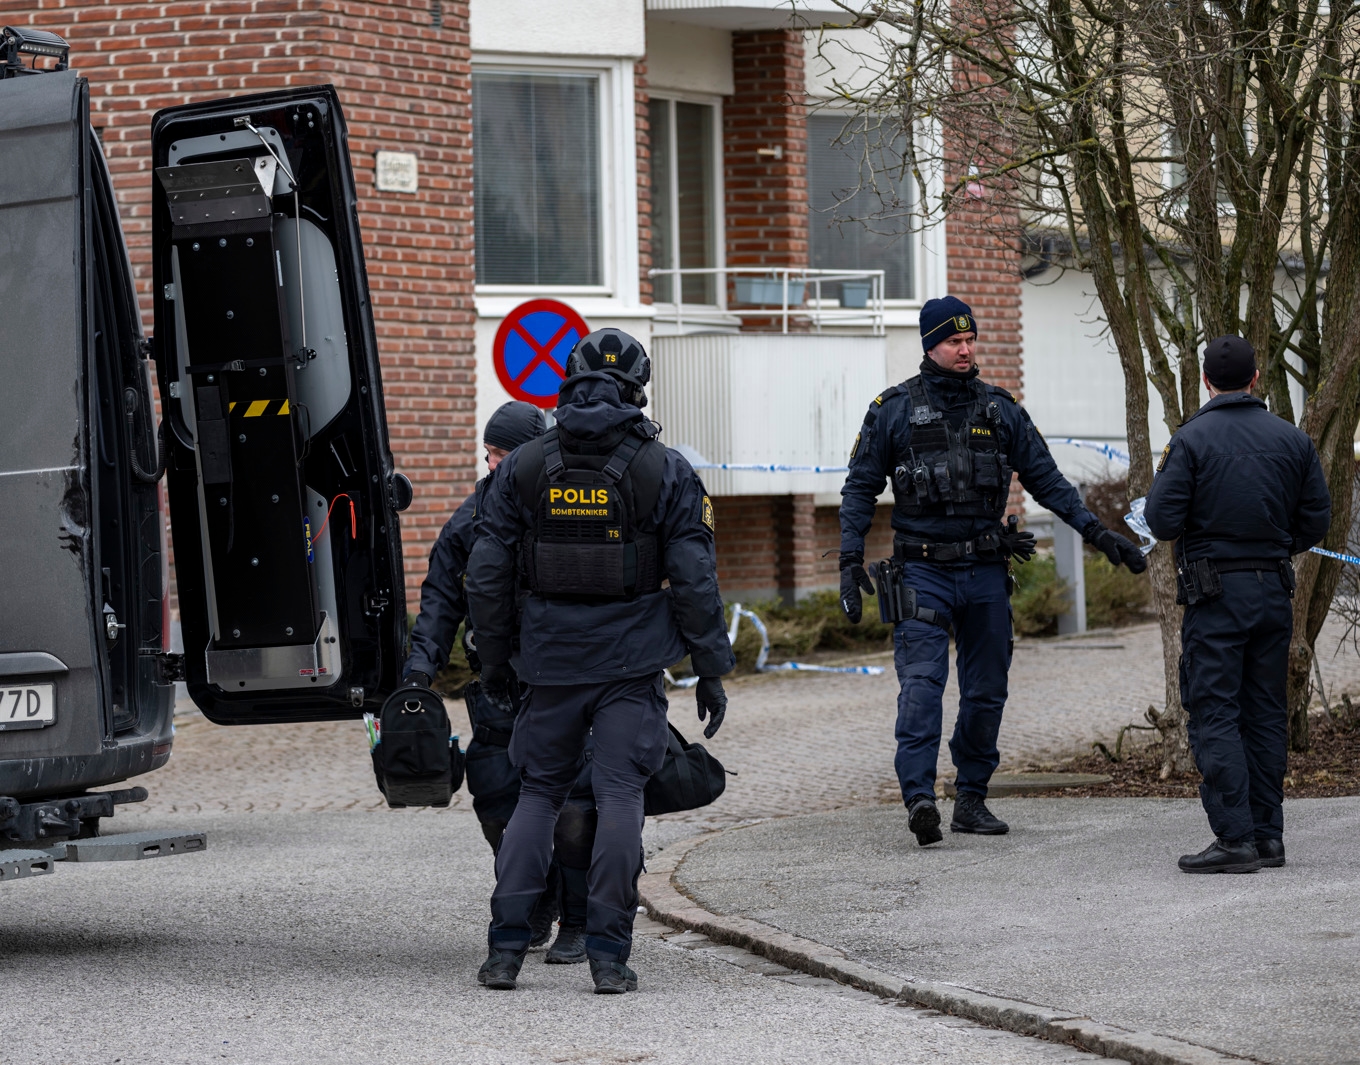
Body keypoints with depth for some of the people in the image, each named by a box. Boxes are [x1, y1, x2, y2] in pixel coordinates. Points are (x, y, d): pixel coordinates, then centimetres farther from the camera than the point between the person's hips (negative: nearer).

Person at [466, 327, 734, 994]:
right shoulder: (664, 472, -3)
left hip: (552, 660, 2)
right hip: (633, 663, -2)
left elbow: (487, 575, 4)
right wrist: (710, 670, 2)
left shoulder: (524, 468, 2)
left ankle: (506, 947, 3)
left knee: (538, 793, 11)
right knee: (619, 795, 0)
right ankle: (608, 955, -5)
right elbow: (694, 581, -4)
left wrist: (495, 657, 16)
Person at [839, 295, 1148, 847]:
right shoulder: (894, 409, 0)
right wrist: (851, 560, -6)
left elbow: (1046, 478, 12)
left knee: (986, 691, 7)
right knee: (922, 684, -16)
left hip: (986, 573, 4)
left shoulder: (1000, 408, 8)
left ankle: (972, 799, 17)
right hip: (923, 570, -4)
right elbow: (860, 489, 3)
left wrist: (1098, 532, 4)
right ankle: (919, 797, -26)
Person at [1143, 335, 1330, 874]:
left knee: (1214, 716, -3)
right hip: (1275, 590, 5)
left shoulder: (1191, 440, -10)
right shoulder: (1293, 440, 3)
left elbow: (1162, 520, -13)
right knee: (1266, 713, 12)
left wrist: (1162, 481, 7)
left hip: (1215, 592, -5)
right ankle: (1268, 834, 13)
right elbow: (1316, 520, 7)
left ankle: (1235, 837, -11)